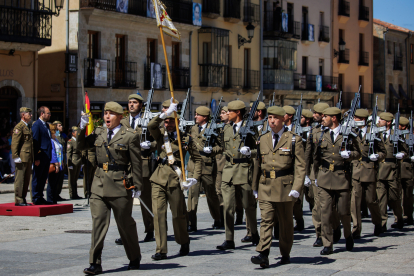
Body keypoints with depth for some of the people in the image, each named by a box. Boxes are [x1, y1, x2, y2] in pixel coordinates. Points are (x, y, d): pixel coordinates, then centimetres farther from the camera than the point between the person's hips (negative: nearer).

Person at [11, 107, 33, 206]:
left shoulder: (28, 127, 20)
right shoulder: (19, 127, -8)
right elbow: (14, 143, -13)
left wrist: (32, 157, 22)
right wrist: (16, 157, -19)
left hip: (29, 158, 9)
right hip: (22, 158, -9)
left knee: (27, 179, 10)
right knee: (20, 179, -6)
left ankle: (23, 199, 16)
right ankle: (18, 200, -3)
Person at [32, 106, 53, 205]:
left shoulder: (46, 125, 18)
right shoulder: (36, 125, -9)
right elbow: (35, 142, -13)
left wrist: (49, 156, 16)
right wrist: (36, 158, -18)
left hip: (47, 156, 9)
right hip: (40, 156, -8)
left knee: (43, 178, 11)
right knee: (37, 178, -2)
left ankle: (40, 197, 18)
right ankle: (35, 198, 2)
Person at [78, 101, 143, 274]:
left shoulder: (130, 136, -5)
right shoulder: (98, 133, 9)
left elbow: (136, 164, -4)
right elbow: (80, 146, 17)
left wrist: (137, 186, -5)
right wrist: (82, 128, 2)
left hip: (120, 185, -4)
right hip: (99, 185, 4)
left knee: (125, 224, 8)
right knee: (98, 223, -2)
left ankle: (134, 259, 27)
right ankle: (95, 264, 0)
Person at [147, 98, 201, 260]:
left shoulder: (186, 139, 5)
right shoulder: (160, 136, 8)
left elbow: (197, 159, 9)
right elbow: (151, 126, -13)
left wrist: (195, 178, -2)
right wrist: (166, 113, -19)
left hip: (175, 180, -1)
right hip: (159, 179, 1)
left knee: (178, 215, 5)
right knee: (158, 213, -7)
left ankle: (184, 243, 30)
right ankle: (161, 250, -3)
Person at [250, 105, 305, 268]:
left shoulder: (294, 140, 0)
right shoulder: (262, 140, 12)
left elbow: (300, 166, -4)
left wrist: (296, 188, -14)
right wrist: (255, 187, 17)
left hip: (285, 187, -2)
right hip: (265, 187, 2)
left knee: (285, 223, 9)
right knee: (266, 220, -9)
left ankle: (285, 254, 23)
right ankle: (263, 255, -17)